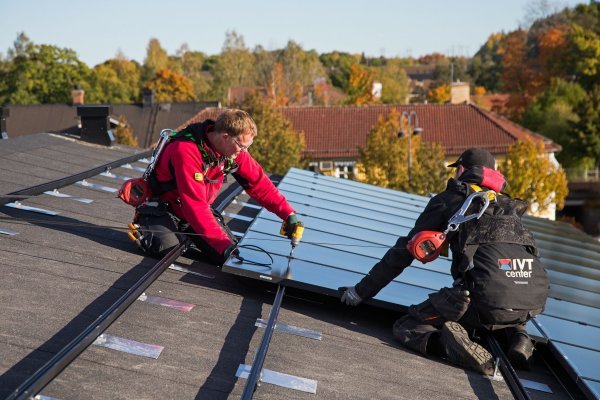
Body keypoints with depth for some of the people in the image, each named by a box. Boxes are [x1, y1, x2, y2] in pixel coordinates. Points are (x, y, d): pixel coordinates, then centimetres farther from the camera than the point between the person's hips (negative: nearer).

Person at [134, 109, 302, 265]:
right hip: (163, 206, -6)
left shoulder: (235, 149, -12)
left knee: (229, 253, -13)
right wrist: (224, 245, -41)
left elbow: (259, 183, -4)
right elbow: (195, 206, -37)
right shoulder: (186, 151, -34)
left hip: (198, 210, 6)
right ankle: (143, 222, 4)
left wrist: (288, 214, -14)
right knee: (167, 248, -31)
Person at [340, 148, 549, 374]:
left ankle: (449, 341, -22)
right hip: (535, 300, 5)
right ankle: (518, 335, 9)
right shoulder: (506, 204, 33)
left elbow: (404, 251, 18)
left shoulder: (448, 200, 19)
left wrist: (362, 291, 25)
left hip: (487, 294, -5)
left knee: (406, 329, 8)